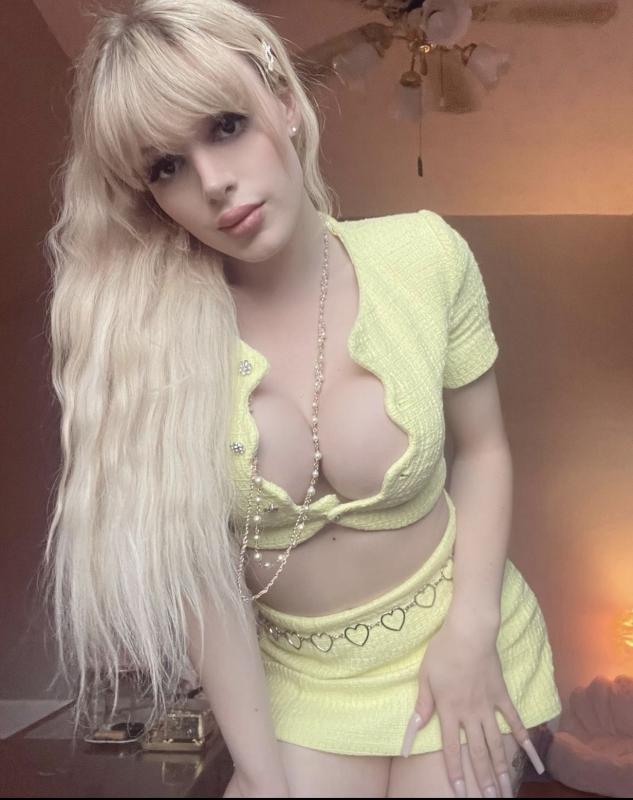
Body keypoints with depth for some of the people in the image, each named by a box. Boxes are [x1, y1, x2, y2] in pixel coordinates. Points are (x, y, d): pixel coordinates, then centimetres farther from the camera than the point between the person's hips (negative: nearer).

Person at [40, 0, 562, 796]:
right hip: (297, 683, 0)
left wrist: (471, 631, -12)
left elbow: (481, 447, -3)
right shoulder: (145, 334, -16)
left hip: (455, 643, 0)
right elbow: (197, 569, -13)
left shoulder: (422, 254, -14)